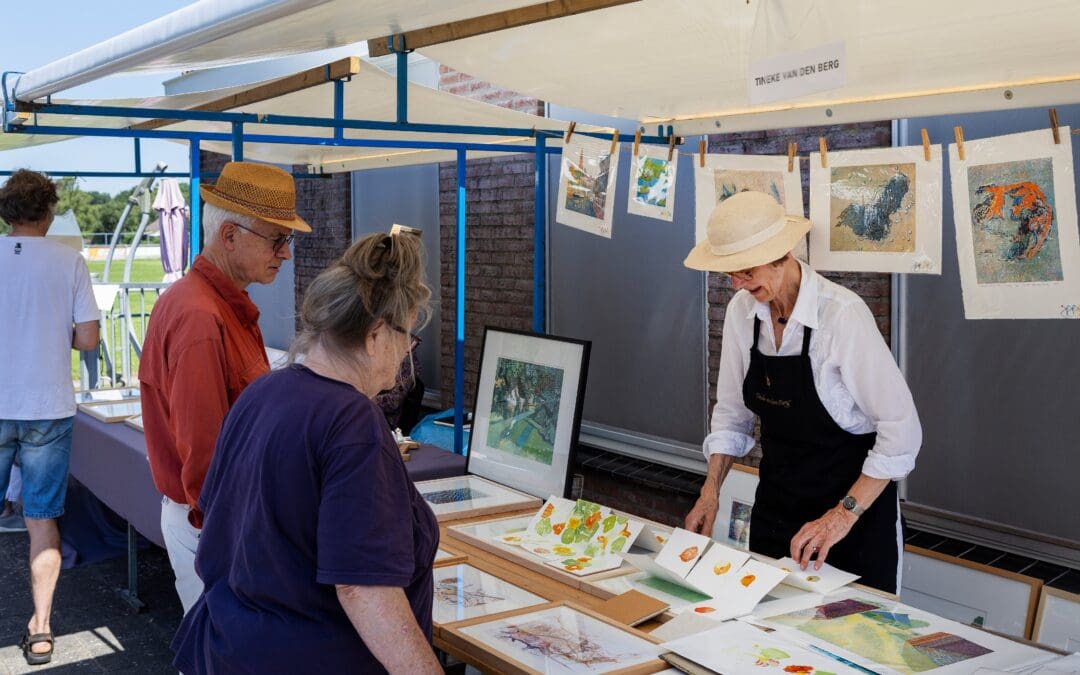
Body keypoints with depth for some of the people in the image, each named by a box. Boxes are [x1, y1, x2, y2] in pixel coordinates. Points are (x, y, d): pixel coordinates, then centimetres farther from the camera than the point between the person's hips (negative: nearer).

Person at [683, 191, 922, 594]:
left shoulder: (842, 313, -23)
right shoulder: (741, 310, -5)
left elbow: (902, 429, -21)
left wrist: (844, 515, -22)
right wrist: (711, 490, -3)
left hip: (854, 499, -5)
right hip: (775, 499, 5)